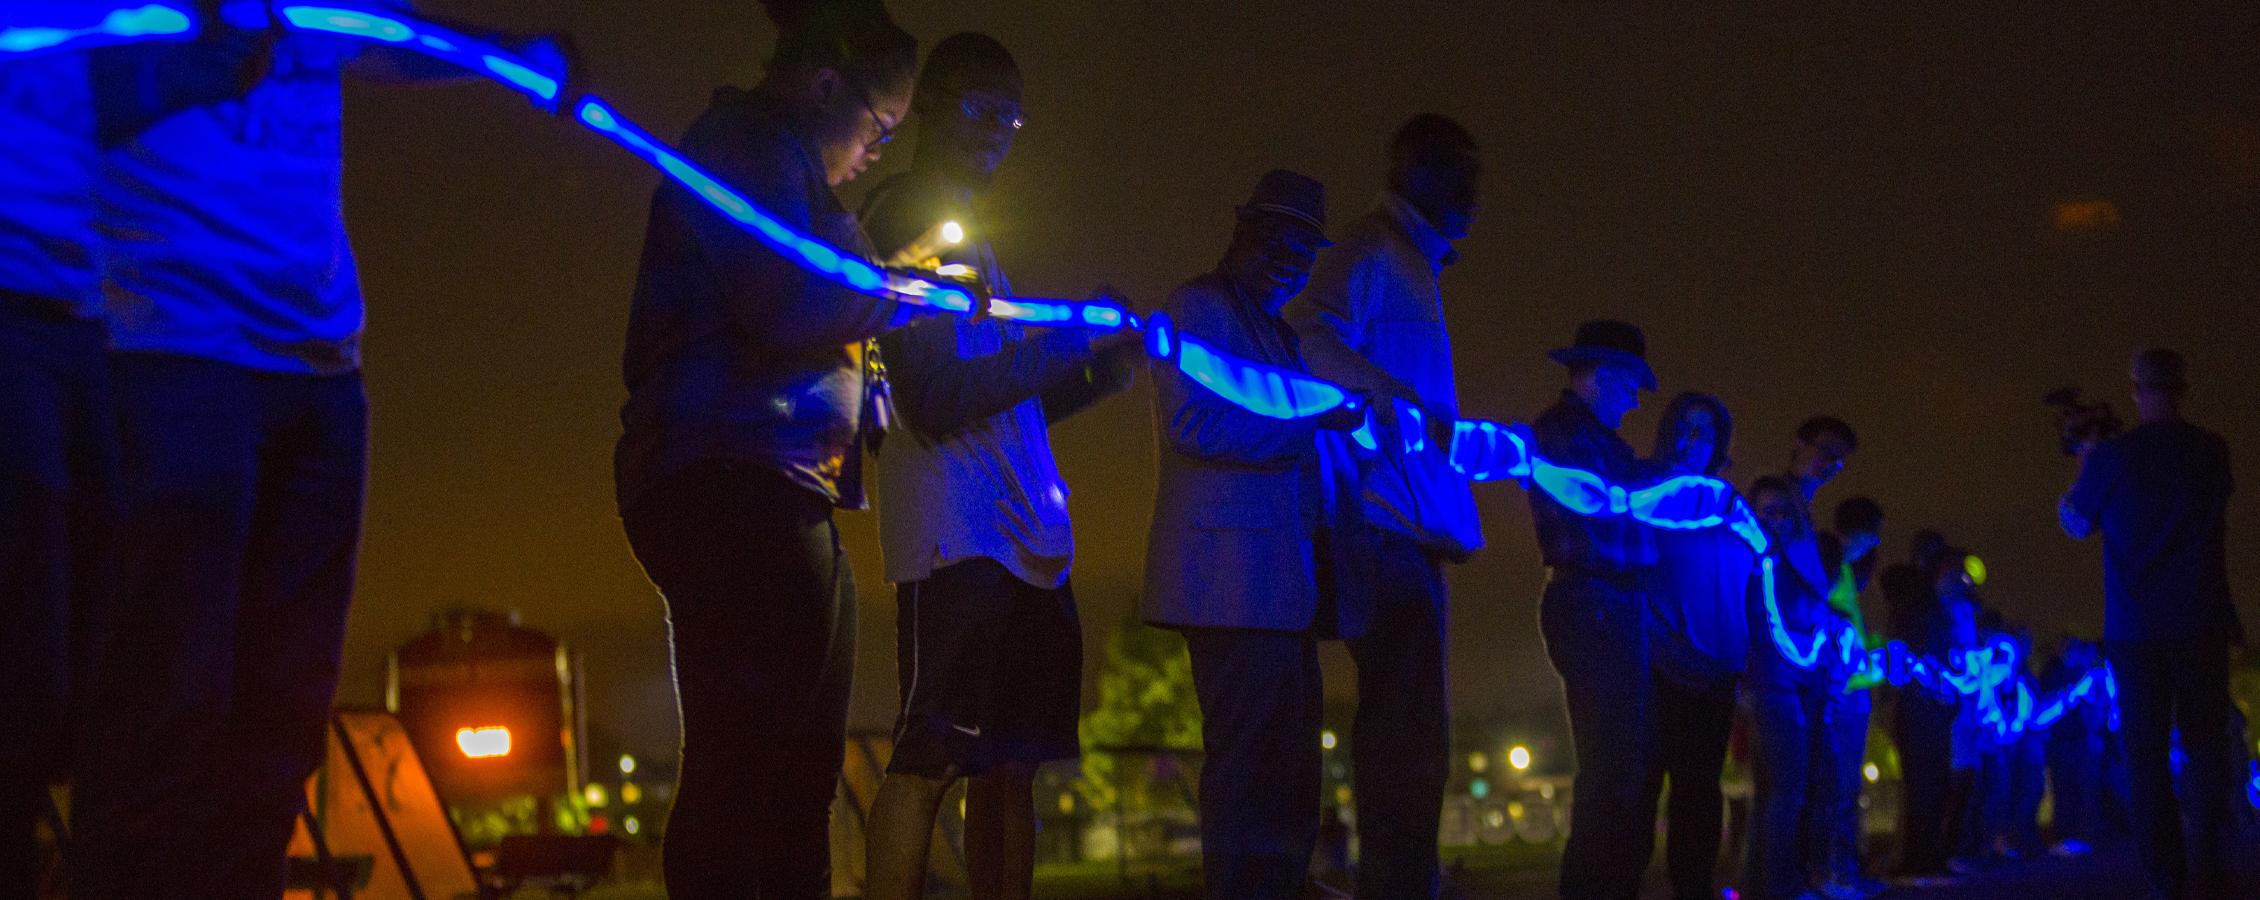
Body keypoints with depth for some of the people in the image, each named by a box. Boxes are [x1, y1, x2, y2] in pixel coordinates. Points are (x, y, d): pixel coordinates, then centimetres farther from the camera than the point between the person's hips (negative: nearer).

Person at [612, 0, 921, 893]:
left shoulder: (764, 156, 28)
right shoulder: (751, 150, -4)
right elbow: (788, 313, -16)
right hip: (738, 483, -11)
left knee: (800, 775, 8)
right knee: (747, 767, -17)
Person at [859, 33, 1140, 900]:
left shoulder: (965, 235, 25)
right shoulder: (906, 222, -3)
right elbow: (937, 402, -13)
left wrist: (1095, 369, 11)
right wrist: (1062, 346, -12)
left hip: (1023, 537, 9)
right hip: (957, 533, -9)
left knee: (1010, 763, 6)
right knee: (929, 759, -13)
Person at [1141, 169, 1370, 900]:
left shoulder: (1280, 330, 27)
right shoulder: (1198, 306, 0)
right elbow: (1195, 420, -16)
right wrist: (1313, 416, -17)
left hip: (1287, 586, 9)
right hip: (1237, 581, -9)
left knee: (1287, 777, 10)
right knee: (1252, 766, -12)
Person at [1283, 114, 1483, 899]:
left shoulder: (1409, 263, 25)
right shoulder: (1373, 255, -5)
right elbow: (1311, 337, -21)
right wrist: (1396, 397, -32)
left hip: (1409, 526, 10)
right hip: (1387, 522, -10)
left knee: (1403, 729, 12)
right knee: (1409, 732, -13)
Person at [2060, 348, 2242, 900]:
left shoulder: (2112, 456, -6)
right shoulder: (2212, 451, -1)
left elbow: (2077, 524, 10)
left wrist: (2084, 468, 24)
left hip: (2134, 628, -1)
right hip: (2201, 625, 1)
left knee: (2147, 755, 3)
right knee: (2206, 745, 7)